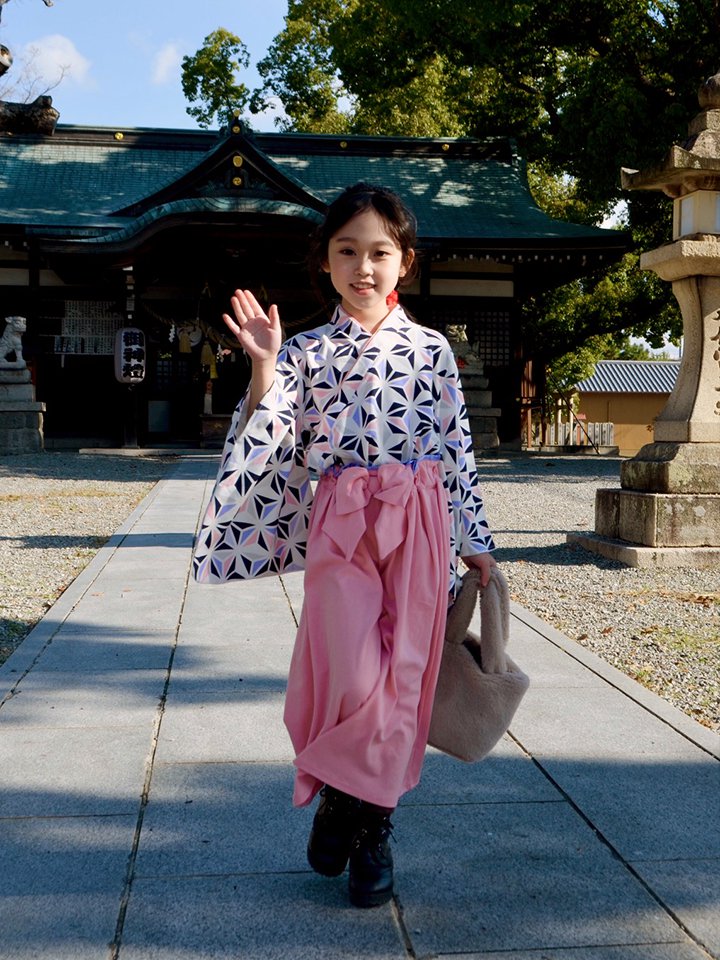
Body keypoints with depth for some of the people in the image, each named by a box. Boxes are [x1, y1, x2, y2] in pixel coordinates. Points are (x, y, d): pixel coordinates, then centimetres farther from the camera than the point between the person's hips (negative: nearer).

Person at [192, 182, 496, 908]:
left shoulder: (431, 351, 7)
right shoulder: (306, 352, 5)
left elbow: (455, 450, 9)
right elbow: (280, 449, -1)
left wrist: (476, 542, 9)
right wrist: (263, 370, -12)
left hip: (418, 523, 1)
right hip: (338, 526, -1)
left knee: (403, 676, 3)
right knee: (352, 677, -13)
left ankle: (373, 834, 20)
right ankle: (336, 796, 18)